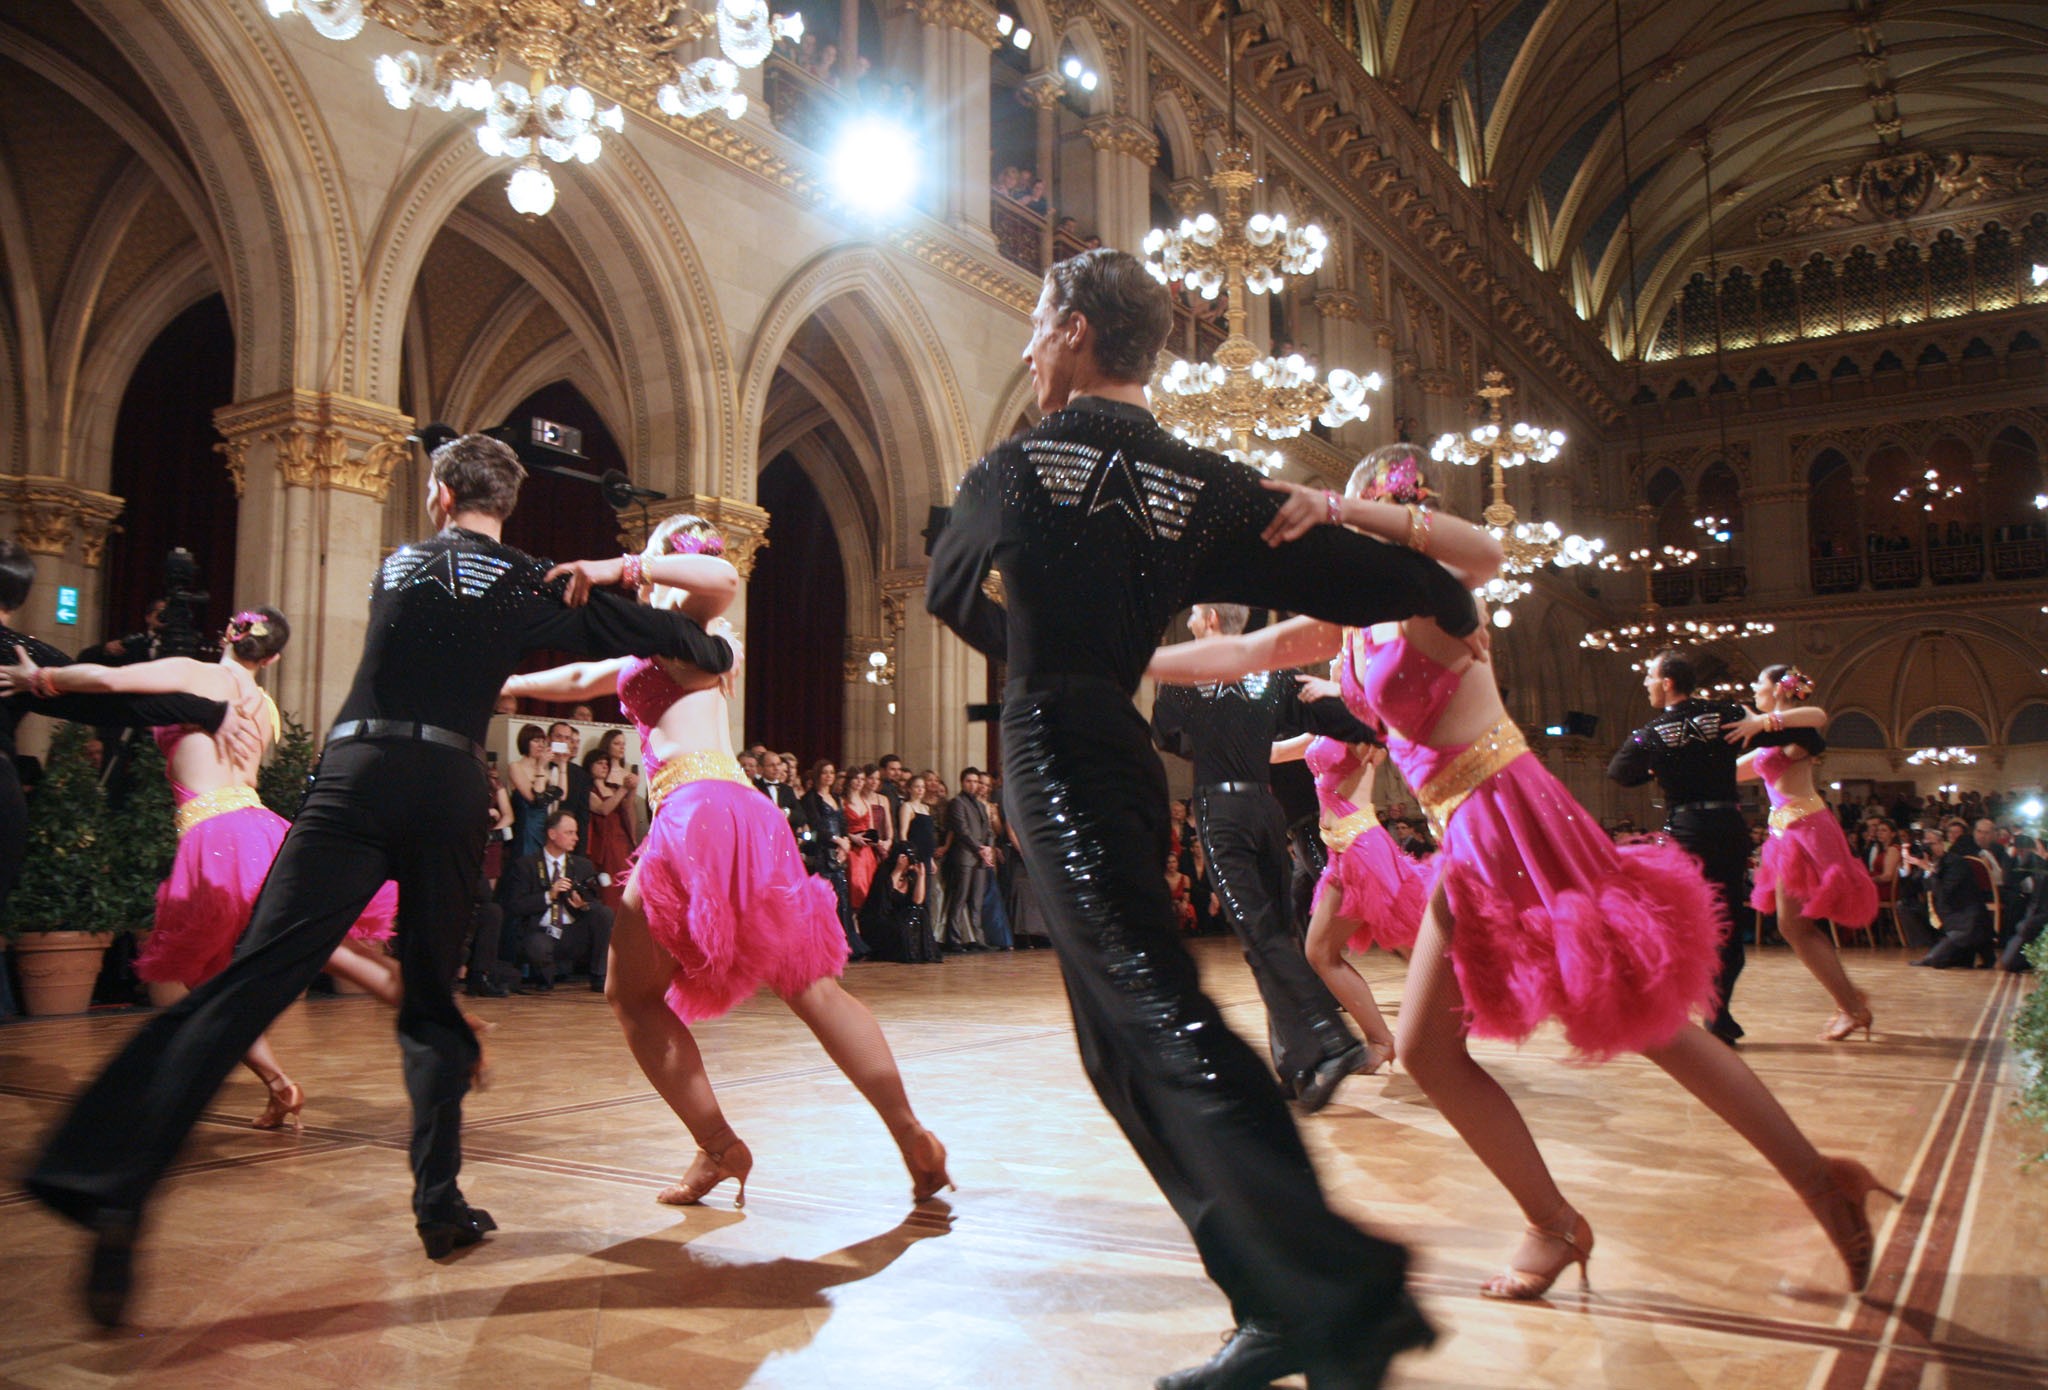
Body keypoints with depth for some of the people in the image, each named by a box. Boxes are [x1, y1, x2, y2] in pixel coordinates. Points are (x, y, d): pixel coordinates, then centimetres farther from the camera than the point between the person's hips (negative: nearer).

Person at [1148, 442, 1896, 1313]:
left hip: (1511, 819, -8)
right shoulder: (1346, 626, 15)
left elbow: (1485, 552, -33)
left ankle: (1818, 1181, 14)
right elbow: (1239, 653, 18)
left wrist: (1340, 511, -40)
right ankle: (1554, 1226, 17)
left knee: (1652, 1024, -1)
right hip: (1466, 842, 8)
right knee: (1424, 1048, 6)